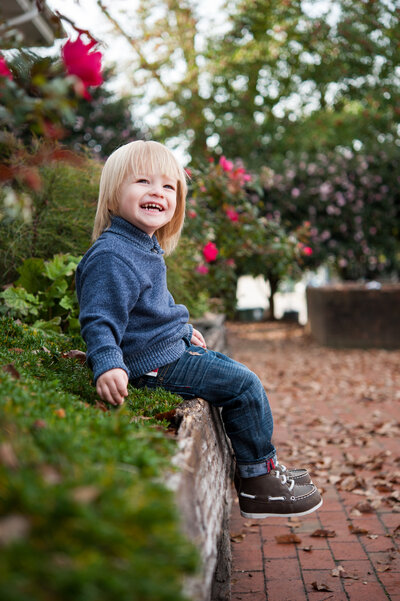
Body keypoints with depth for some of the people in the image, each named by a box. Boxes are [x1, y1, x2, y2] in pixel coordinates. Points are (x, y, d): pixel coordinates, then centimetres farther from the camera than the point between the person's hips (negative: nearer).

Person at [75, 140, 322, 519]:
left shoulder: (146, 247, 11)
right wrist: (108, 365, -42)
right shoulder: (111, 257, -23)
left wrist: (184, 330, 35)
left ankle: (261, 469, 30)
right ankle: (258, 482, 5)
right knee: (244, 386, -9)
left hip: (173, 347, 11)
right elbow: (99, 320, -28)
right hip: (154, 364, -11)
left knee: (241, 375, 20)